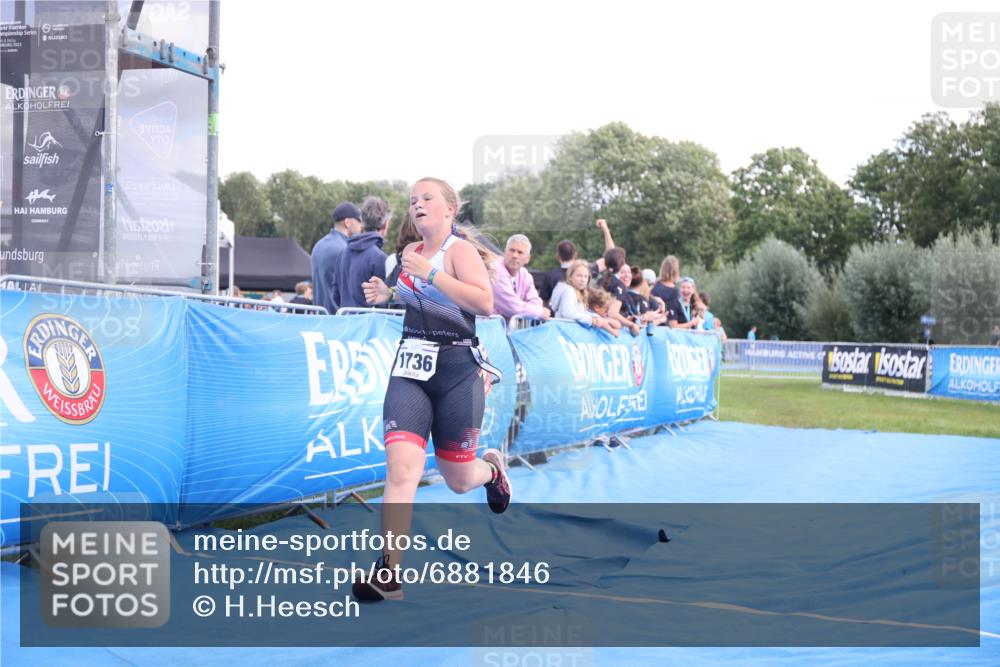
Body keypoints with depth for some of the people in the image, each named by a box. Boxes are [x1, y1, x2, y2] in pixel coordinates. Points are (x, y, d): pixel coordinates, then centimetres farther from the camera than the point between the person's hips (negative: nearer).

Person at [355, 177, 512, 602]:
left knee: (458, 480, 9)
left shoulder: (460, 250, -8)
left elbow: (484, 303, -25)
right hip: (410, 368, 4)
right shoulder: (412, 252, 12)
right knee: (401, 468, -15)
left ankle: (491, 468, 46)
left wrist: (428, 273, -25)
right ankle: (388, 573, -16)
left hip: (457, 370, -4)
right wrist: (387, 293, 12)